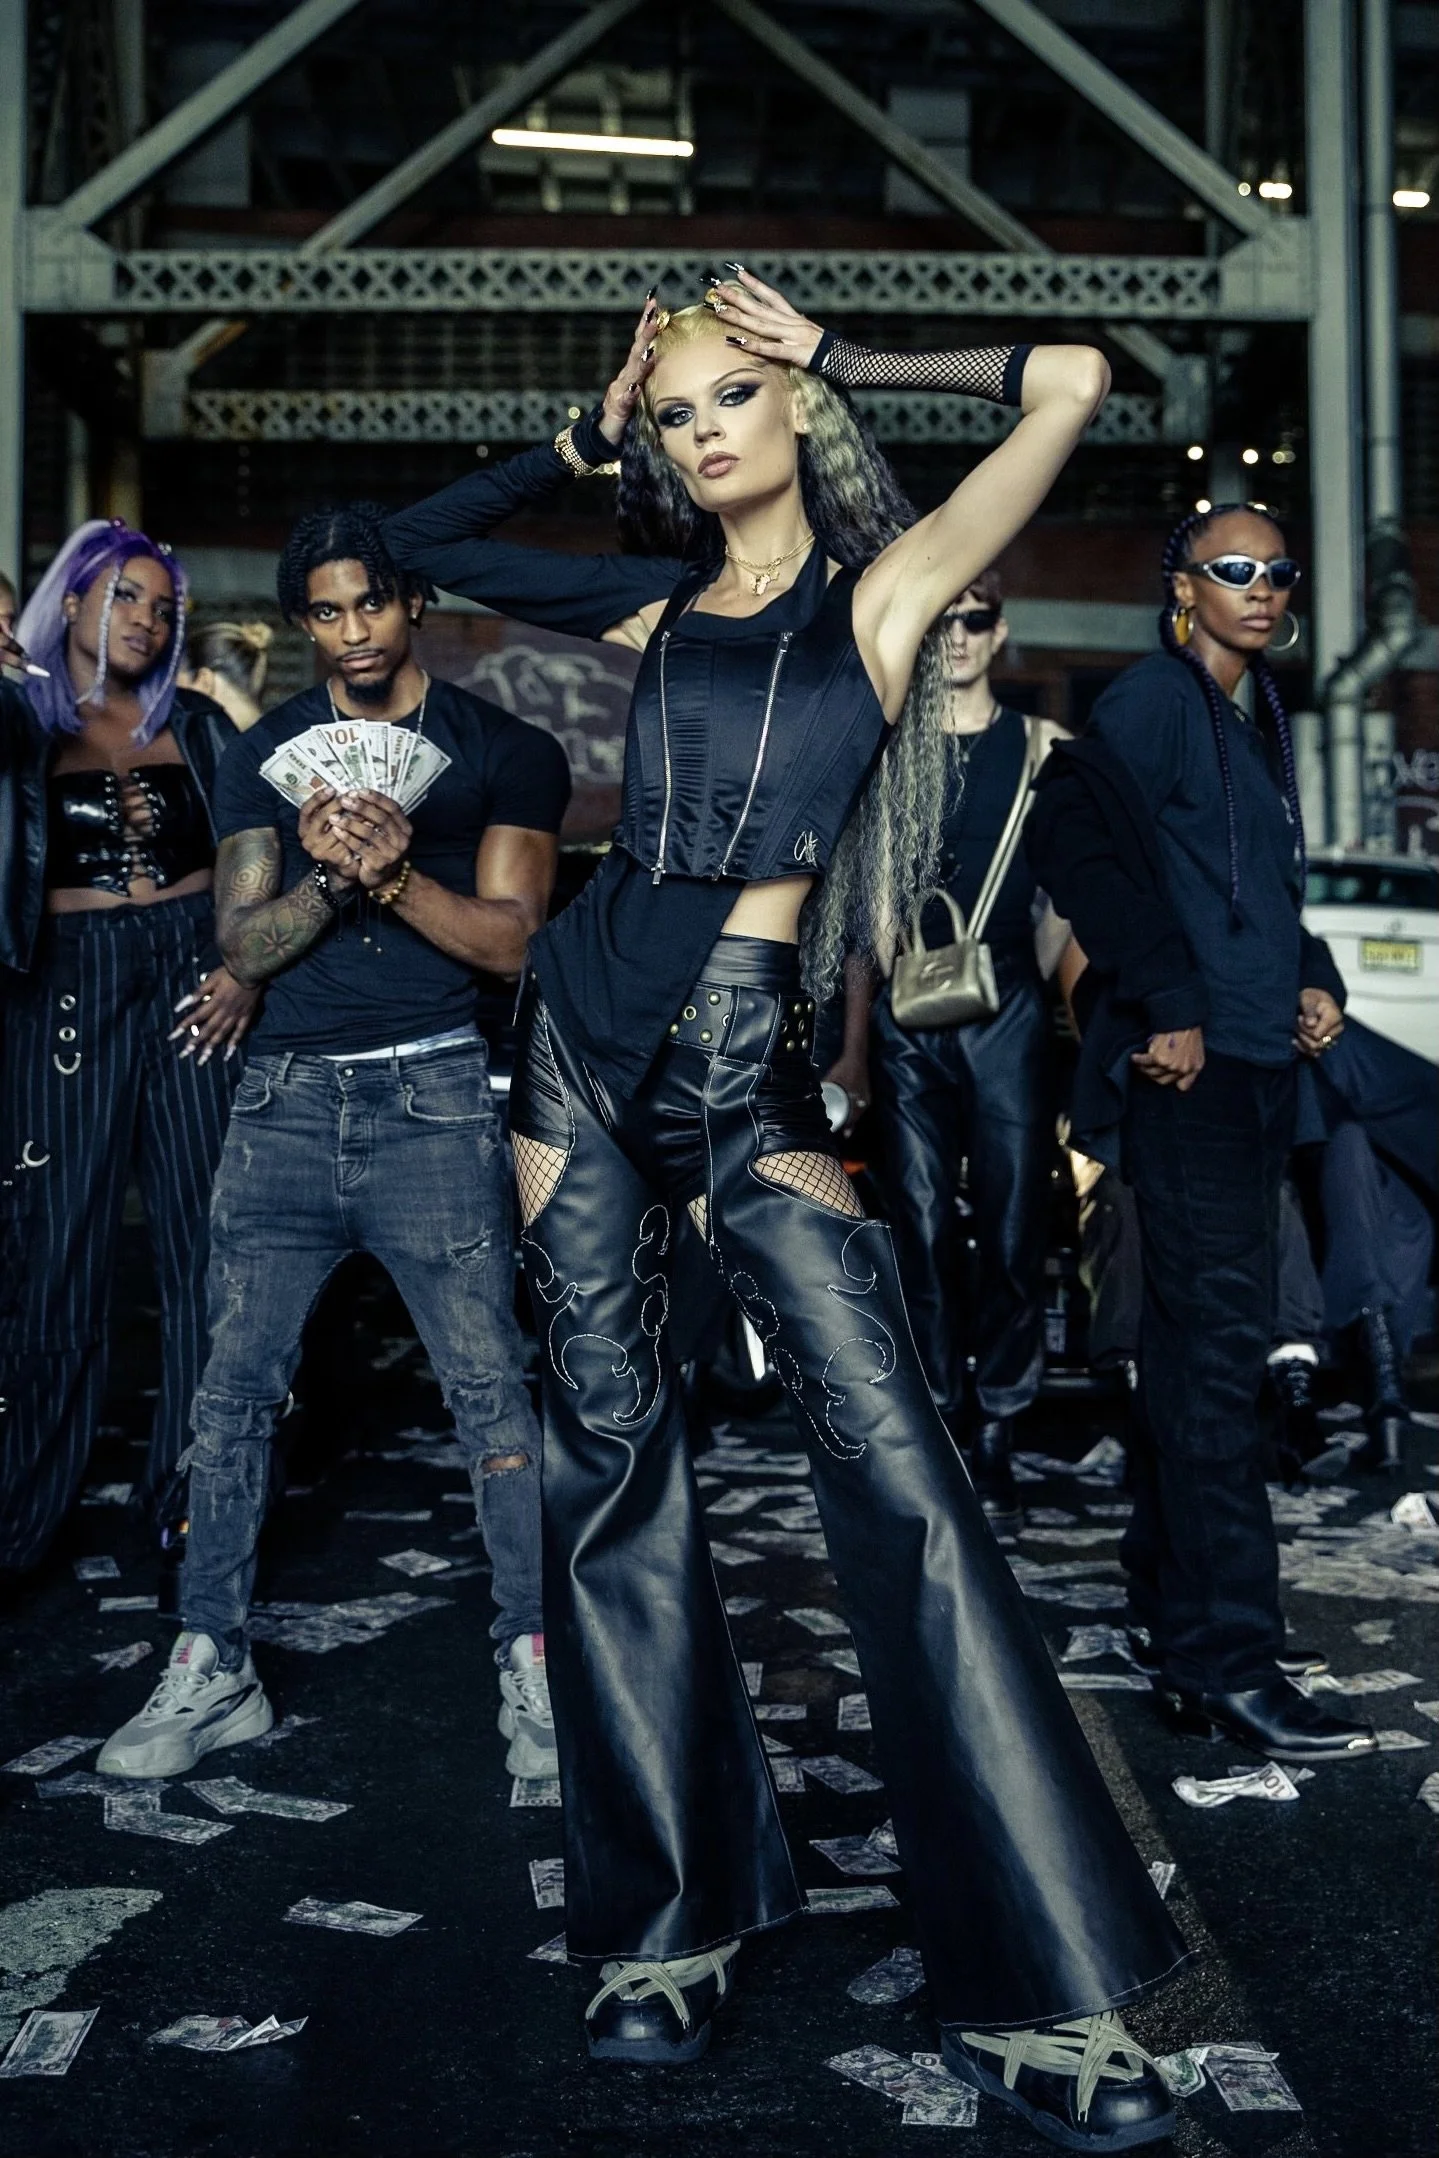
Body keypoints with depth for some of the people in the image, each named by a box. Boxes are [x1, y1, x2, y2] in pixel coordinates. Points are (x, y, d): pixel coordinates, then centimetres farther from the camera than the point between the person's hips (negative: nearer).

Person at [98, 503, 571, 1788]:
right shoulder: (267, 755, 14)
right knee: (234, 1387, 4)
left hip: (432, 1097, -3)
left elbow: (508, 939, -3)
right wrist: (326, 875, -14)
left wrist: (395, 874, -19)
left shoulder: (502, 751, 6)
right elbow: (243, 946, 6)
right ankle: (213, 1672, 15)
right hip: (287, 1098, 4)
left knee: (490, 1385, -6)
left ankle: (533, 1668, 4)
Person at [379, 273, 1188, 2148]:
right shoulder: (661, 602, 16)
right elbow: (425, 542, 27)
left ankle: (1036, 1986, -6)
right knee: (611, 1451, 4)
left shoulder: (879, 588, 5)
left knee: (891, 1458, -13)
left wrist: (842, 355, 7)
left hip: (747, 1052, -4)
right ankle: (677, 1915, 18)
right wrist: (584, 439, 20)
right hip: (588, 1023, 5)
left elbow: (1073, 384, -5)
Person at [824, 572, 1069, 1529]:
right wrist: (855, 1040, 7)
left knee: (1013, 1233, -1)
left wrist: (1041, 996, -1)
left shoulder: (1039, 745, 9)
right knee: (925, 1233, 0)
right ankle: (943, 1434, 9)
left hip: (1007, 1014, 0)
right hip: (908, 1017, 1)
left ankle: (996, 1440, 8)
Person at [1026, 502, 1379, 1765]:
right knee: (1219, 1343, -11)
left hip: (1257, 1067, 9)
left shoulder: (1255, 717, 21)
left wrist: (1314, 977, 10)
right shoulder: (1151, 702, -7)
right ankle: (1228, 1661, -8)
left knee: (1199, 1341, 13)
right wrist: (1166, 1001, -22)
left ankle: (1175, 1611, 24)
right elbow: (1074, 832, -22)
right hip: (1191, 1068, -9)